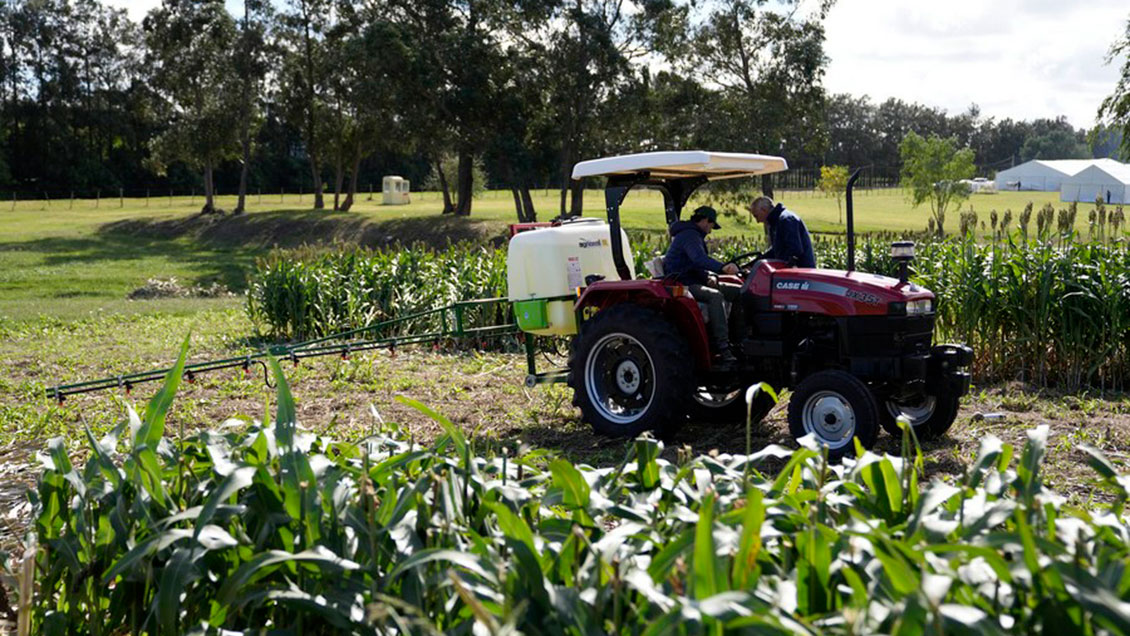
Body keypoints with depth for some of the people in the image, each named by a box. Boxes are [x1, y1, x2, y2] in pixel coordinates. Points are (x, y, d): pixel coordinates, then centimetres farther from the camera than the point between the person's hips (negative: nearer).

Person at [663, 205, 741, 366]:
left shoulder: (694, 235, 22)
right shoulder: (690, 235, -14)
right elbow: (699, 259, -34)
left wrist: (708, 278, 5)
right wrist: (722, 267, -49)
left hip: (693, 281, 11)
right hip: (680, 285, -11)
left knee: (738, 291, 3)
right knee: (715, 296, -36)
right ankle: (722, 350, -40)